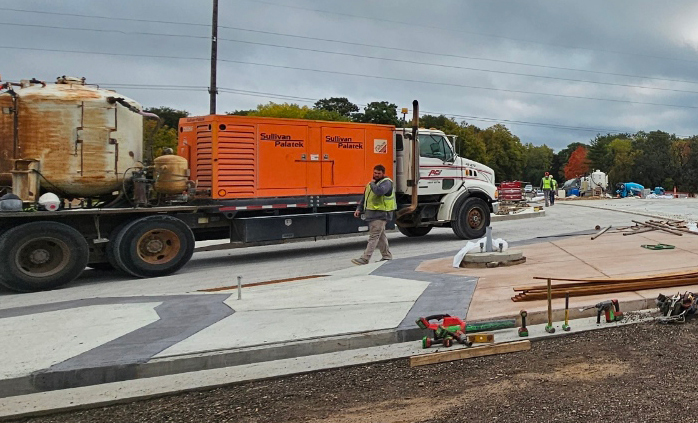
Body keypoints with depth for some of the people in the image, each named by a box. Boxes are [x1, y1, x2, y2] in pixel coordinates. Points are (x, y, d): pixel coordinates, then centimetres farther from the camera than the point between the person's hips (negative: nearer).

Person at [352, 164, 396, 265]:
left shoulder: (386, 182, -9)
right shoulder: (372, 183, 19)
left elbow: (379, 191, -31)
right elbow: (364, 198, 24)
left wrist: (372, 184, -14)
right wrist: (359, 209, 16)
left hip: (380, 214, -9)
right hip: (372, 214, 9)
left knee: (373, 237, -10)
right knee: (380, 236, 15)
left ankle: (365, 259, -14)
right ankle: (387, 256, 25)